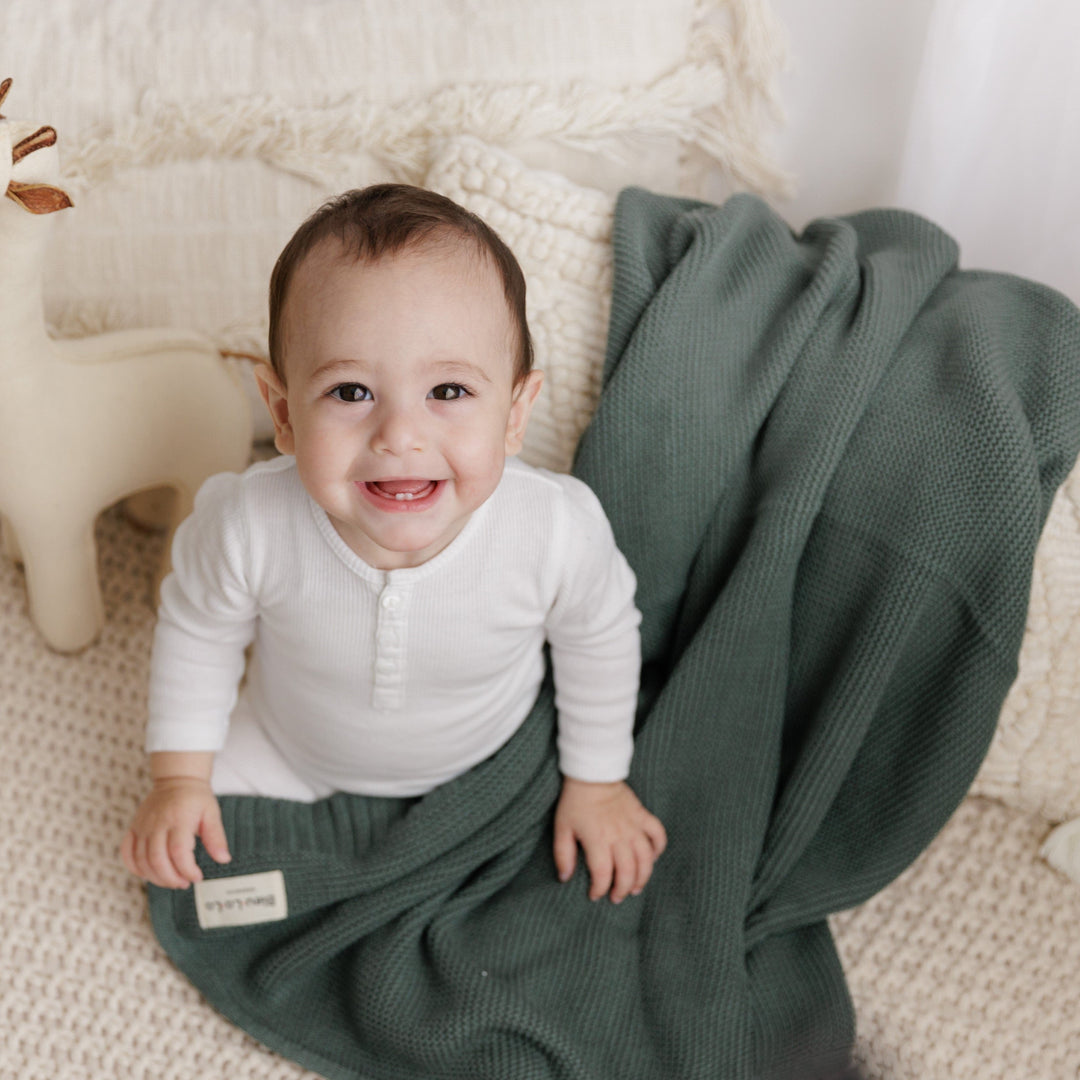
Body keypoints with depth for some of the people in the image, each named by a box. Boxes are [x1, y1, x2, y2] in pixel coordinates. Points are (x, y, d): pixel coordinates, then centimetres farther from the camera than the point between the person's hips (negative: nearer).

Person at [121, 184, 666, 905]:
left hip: (489, 764, 0)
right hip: (290, 756, 1)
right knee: (179, 868, 4)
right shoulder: (248, 526, -37)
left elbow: (599, 641, -12)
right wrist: (180, 777, -5)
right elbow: (197, 630, -12)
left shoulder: (558, 531, -37)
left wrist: (598, 781, -1)